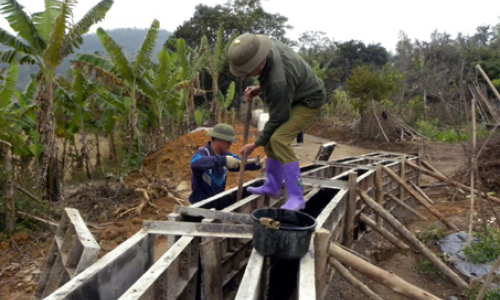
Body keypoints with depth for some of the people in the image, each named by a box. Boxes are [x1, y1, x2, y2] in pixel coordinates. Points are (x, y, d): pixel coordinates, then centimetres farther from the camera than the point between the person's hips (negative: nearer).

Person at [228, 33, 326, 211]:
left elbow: (277, 119, -25)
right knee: (271, 138, 9)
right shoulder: (267, 47, -15)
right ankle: (272, 187, 23)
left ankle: (296, 198, -18)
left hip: (308, 100, -9)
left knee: (279, 139, -24)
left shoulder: (279, 82, -39)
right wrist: (259, 89, -8)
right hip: (293, 95, 10)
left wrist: (255, 144, -13)